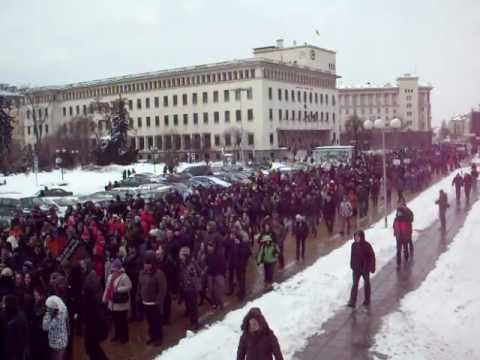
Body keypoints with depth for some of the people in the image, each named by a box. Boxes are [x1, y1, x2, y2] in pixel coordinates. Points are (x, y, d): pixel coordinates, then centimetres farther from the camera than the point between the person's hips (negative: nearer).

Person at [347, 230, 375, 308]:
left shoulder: (367, 245, -15)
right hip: (356, 268, 2)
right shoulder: (354, 245, -3)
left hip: (365, 268, -2)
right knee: (355, 285, -4)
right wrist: (352, 266, 12)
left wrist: (372, 267, -9)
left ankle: (367, 300, 31)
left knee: (366, 284, 15)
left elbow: (372, 256, -10)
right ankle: (352, 302, -6)